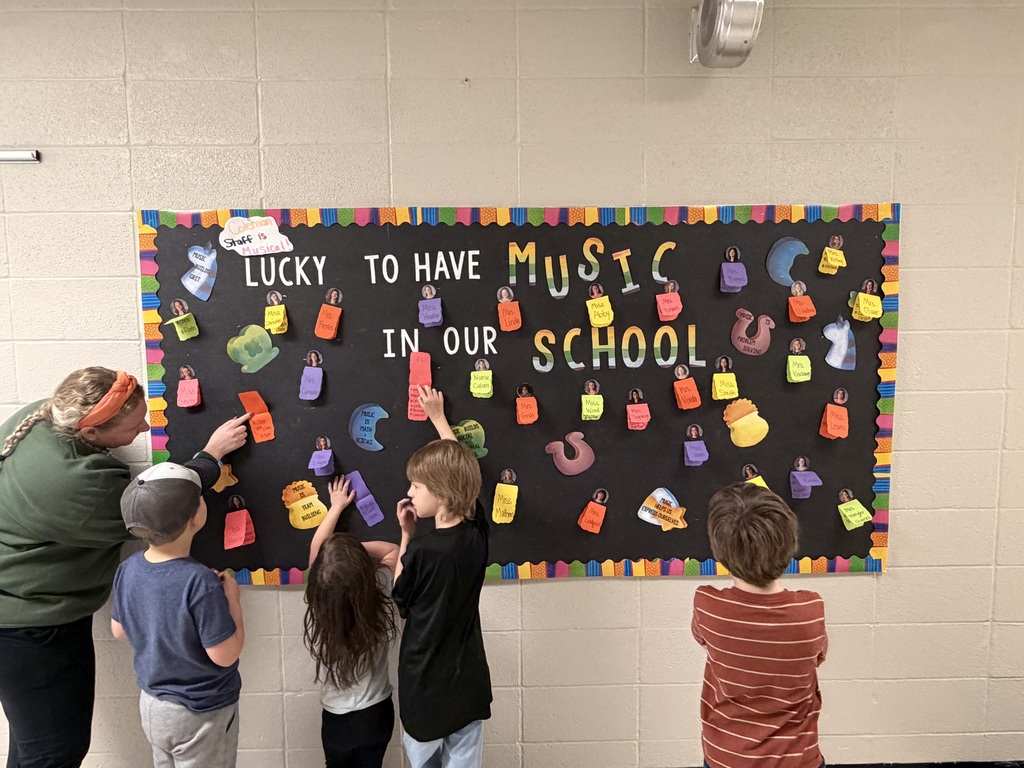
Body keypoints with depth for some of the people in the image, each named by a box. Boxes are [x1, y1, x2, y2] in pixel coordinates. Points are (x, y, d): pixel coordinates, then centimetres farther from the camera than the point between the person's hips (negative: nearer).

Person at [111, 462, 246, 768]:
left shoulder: (128, 570, -12)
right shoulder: (200, 583, -33)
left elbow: (118, 630, 5)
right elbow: (225, 654, -26)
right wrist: (232, 598, -15)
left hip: (151, 704, 6)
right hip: (202, 714, -6)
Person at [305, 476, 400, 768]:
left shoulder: (317, 612, -26)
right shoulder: (379, 601, -26)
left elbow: (316, 549, -10)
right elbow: (393, 551, -7)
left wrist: (336, 507, 1)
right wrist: (356, 547, -15)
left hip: (335, 718, 0)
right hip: (377, 713, 0)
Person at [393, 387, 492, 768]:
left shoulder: (421, 550, -25)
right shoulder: (477, 532, -9)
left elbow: (401, 600, -4)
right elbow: (458, 470, 6)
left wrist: (406, 535, -5)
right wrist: (438, 417, 15)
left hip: (425, 687, -4)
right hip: (468, 684, 4)